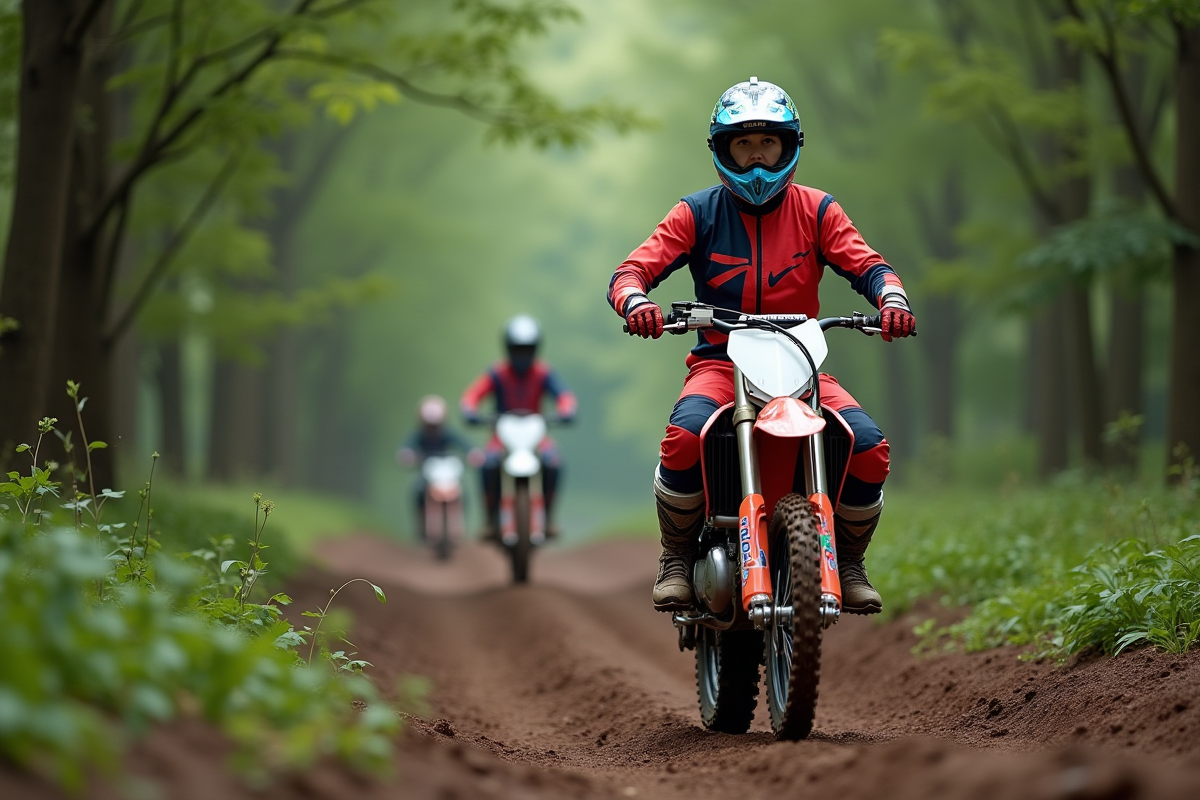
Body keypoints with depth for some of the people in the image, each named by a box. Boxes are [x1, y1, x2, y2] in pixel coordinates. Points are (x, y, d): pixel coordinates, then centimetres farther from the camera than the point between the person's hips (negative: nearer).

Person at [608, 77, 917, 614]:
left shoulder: (815, 211, 7)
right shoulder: (697, 214, 4)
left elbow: (865, 264, -4)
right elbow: (631, 271, -4)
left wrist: (892, 298, -27)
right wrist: (634, 302, -29)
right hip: (719, 363, -1)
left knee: (870, 449, -22)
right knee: (684, 435, -34)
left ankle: (847, 561, 3)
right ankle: (677, 559, -11)